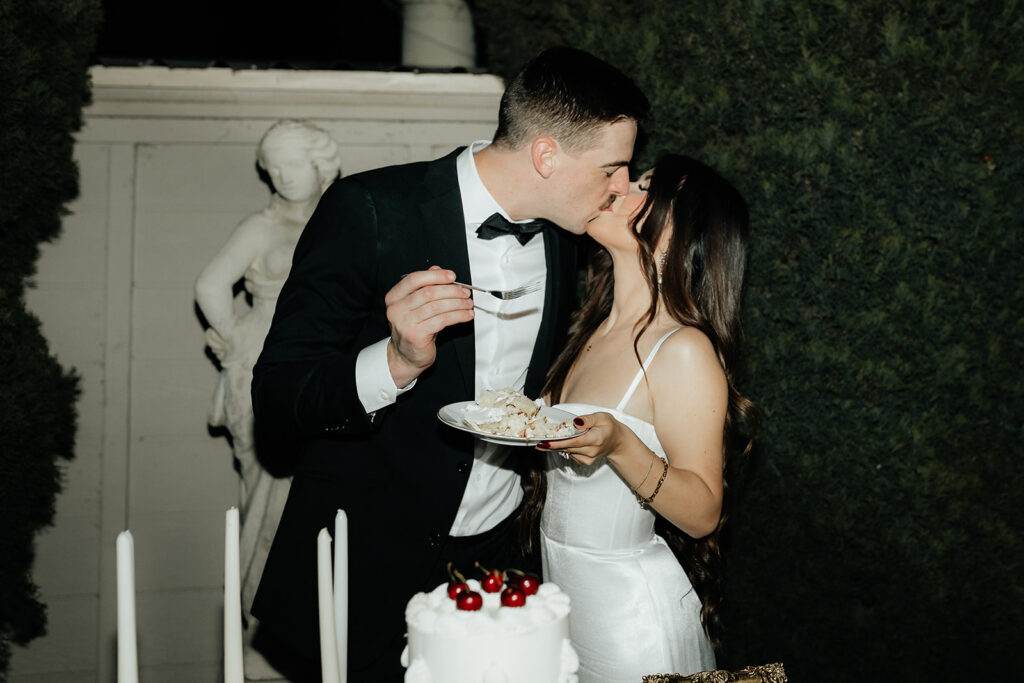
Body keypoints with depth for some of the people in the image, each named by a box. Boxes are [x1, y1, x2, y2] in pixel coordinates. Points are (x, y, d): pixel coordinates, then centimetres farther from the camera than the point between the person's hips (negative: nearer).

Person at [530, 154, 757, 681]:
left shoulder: (685, 350, -20)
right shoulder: (596, 331, 5)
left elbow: (702, 513, -20)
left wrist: (620, 445, -32)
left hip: (628, 615, -8)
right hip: (558, 589, 8)